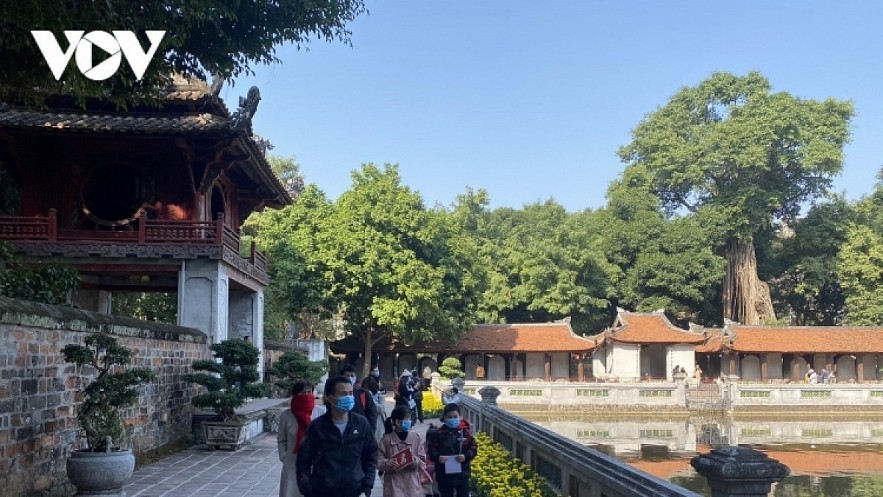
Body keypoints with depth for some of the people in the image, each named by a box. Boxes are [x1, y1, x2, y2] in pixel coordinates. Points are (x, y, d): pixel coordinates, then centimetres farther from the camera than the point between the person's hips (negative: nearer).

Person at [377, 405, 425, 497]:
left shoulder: (416, 438, 2)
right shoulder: (387, 439, -2)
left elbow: (422, 459, 1)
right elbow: (378, 461, -1)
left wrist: (414, 460, -20)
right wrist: (388, 463, -21)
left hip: (412, 483, 2)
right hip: (394, 483, -2)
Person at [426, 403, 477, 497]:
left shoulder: (466, 431, -4)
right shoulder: (439, 433, -4)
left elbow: (473, 448, 0)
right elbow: (431, 450, 0)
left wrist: (466, 456, -17)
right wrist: (437, 457, -19)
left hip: (461, 473, 0)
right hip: (444, 474, 1)